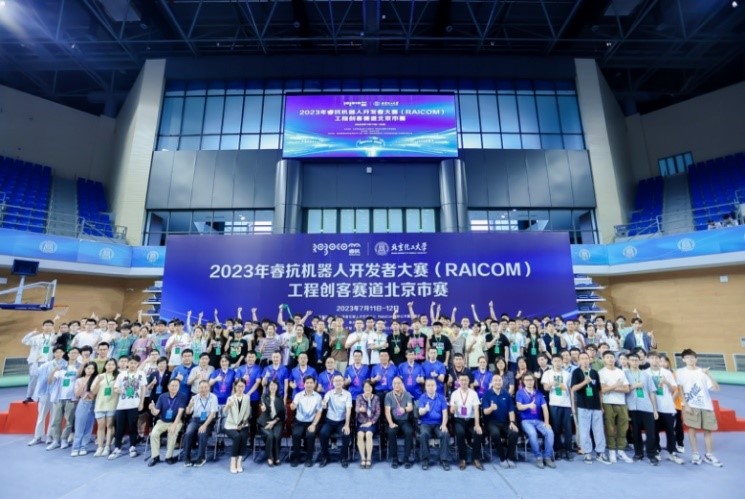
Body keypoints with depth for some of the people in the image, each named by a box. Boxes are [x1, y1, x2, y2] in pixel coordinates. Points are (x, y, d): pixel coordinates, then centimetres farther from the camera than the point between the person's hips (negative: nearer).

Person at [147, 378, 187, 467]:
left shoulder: (182, 397, -10)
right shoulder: (162, 396, -2)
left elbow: (180, 412, -18)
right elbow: (156, 413, -5)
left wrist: (174, 425, -29)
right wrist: (152, 408, -28)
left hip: (176, 422, -3)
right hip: (162, 421, 3)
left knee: (172, 434, -30)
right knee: (154, 434, -23)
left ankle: (169, 456, -12)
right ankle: (155, 456, -5)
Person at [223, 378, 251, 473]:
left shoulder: (247, 398, 5)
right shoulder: (230, 398, -2)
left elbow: (248, 414, 5)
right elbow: (225, 413, -19)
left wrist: (242, 424, -10)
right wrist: (227, 406, -41)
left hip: (243, 425, 2)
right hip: (231, 425, -1)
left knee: (244, 436, -28)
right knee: (237, 436, -30)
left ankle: (239, 461, -18)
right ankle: (233, 462, -19)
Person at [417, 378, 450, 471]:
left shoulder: (441, 397, 5)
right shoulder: (422, 398, 1)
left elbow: (445, 413, 0)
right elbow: (420, 412, -12)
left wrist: (444, 424, -17)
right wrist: (425, 409, -35)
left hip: (438, 423, 1)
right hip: (426, 423, -1)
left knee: (445, 434, -29)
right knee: (424, 434, -32)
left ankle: (444, 460, -12)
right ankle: (425, 460, -14)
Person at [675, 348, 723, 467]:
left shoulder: (703, 372, 5)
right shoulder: (680, 372, 1)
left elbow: (716, 388, -2)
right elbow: (680, 389, -1)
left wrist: (708, 375, -12)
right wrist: (685, 404, -8)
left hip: (706, 405, 2)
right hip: (691, 406, -2)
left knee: (708, 430, 8)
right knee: (692, 429, -1)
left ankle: (709, 455, 21)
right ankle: (695, 454, 8)